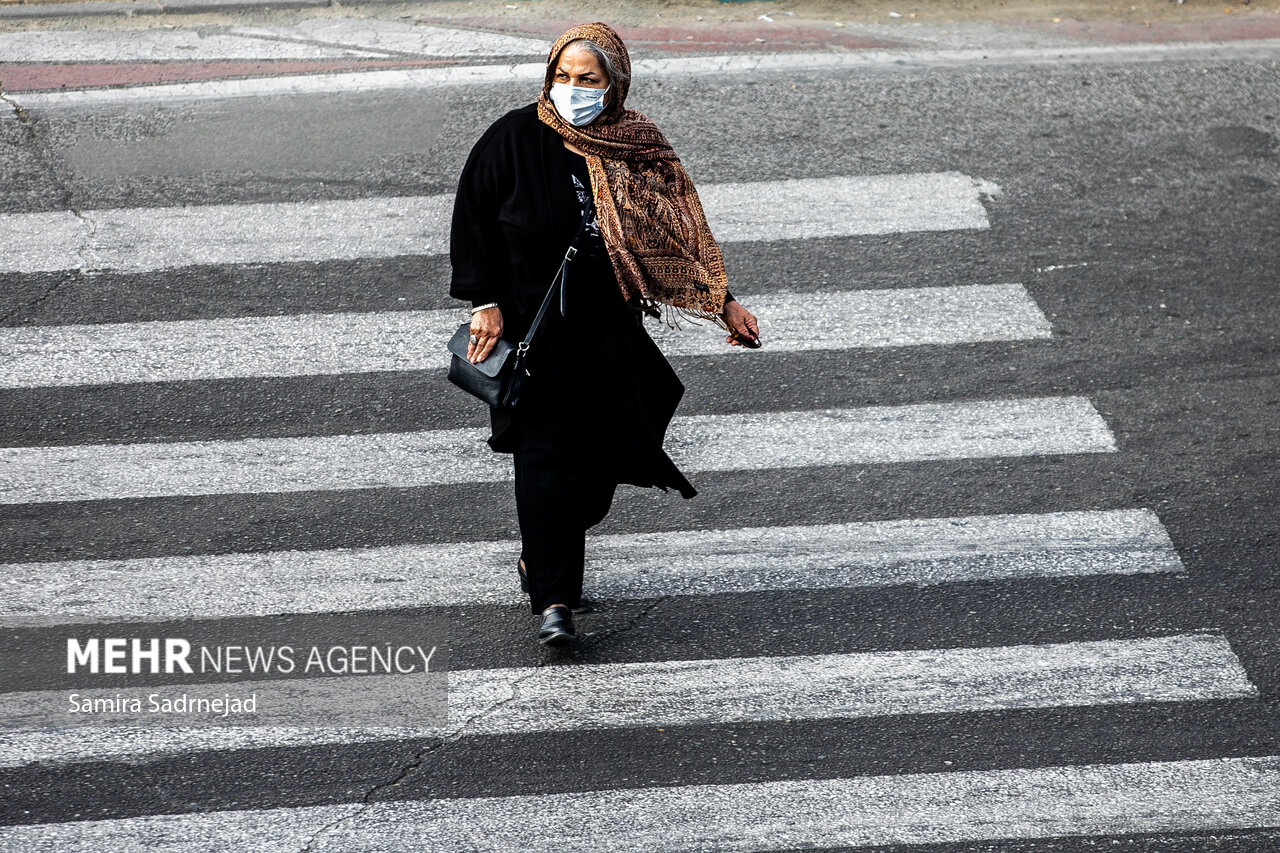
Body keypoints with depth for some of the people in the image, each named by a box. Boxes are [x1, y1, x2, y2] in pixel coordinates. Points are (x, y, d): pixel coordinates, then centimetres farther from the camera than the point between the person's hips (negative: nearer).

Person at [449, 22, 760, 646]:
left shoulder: (637, 149, 1)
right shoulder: (515, 139, -7)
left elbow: (679, 232, 8)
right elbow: (474, 219, -2)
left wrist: (722, 303, 5)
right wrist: (485, 302, -9)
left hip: (608, 331, 4)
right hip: (533, 329, -4)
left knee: (601, 458, 9)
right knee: (546, 459, -11)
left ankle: (543, 558, 34)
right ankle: (553, 600, -9)